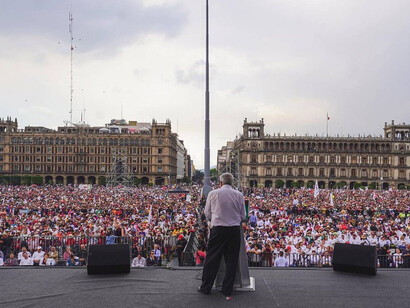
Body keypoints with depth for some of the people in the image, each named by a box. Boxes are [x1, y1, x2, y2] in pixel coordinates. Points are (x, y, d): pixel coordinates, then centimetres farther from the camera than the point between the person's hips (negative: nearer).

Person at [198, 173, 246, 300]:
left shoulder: (213, 193, -3)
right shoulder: (239, 195, -1)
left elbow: (207, 213, 6)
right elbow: (243, 216, 6)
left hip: (218, 230, -1)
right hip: (235, 231, 1)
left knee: (212, 259, 11)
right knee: (231, 261, 10)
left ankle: (206, 287, 21)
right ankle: (227, 291, 17)